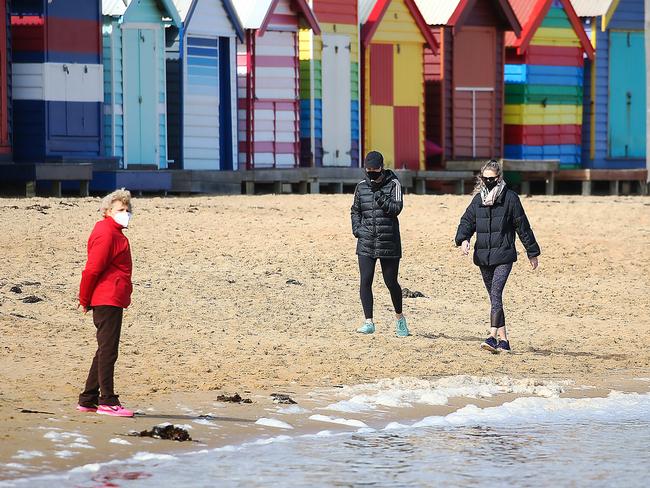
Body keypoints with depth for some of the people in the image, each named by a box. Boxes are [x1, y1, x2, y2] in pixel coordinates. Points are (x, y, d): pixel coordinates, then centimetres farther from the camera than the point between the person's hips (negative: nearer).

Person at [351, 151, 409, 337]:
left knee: (391, 282, 5)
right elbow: (355, 210, 20)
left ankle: (399, 317, 27)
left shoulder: (393, 184, -2)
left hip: (389, 242, -3)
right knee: (365, 281, -7)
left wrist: (380, 197, -24)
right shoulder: (361, 187, 8)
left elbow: (396, 208, -13)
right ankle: (369, 322, -4)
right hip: (366, 242, 3)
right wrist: (356, 228, 4)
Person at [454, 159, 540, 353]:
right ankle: (503, 340, 16)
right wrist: (463, 239, -12)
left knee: (496, 294, -19)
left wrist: (532, 252, 6)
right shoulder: (478, 199, 11)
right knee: (494, 297, 10)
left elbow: (522, 226, 2)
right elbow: (467, 221, 10)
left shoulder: (510, 198, -3)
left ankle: (493, 337, -26)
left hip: (504, 257, -6)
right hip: (483, 257, 6)